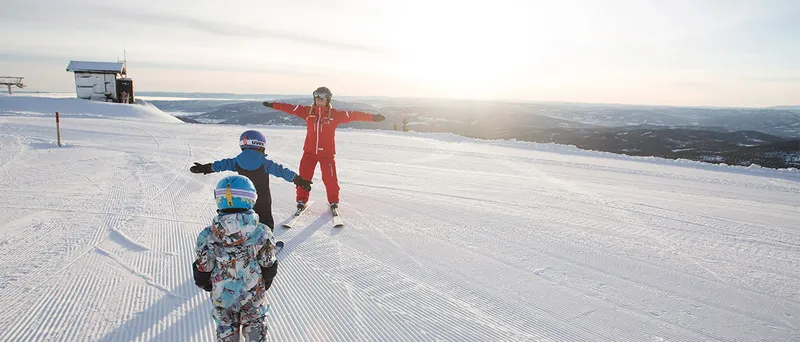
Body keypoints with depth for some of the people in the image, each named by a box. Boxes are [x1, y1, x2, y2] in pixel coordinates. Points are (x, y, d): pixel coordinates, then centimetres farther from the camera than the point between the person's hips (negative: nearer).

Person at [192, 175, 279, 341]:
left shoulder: (207, 236, -21)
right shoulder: (262, 233, -22)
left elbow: (202, 270, -8)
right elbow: (268, 266, -10)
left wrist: (207, 285, 14)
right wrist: (264, 284, 11)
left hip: (222, 296, 1)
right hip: (254, 295, 0)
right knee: (256, 327, 21)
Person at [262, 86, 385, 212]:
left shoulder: (335, 114, -5)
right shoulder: (308, 111, 2)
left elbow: (353, 115, -8)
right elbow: (291, 108, 8)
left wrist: (373, 117, -11)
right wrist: (273, 105, 10)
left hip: (327, 153, -2)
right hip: (309, 152, 2)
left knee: (330, 179, 1)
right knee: (304, 177, 4)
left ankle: (333, 201, 23)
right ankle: (302, 200, 25)